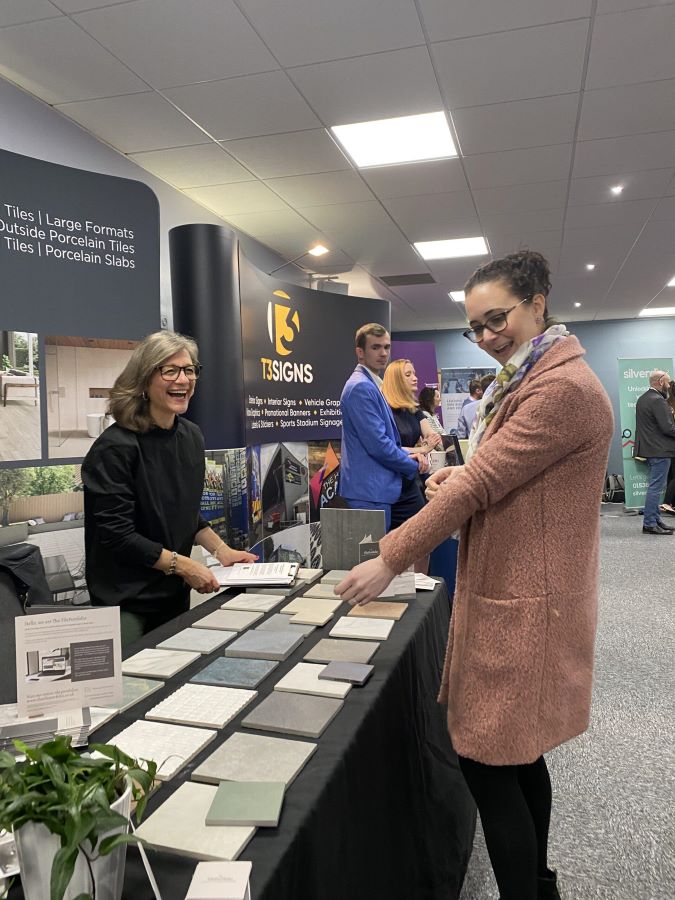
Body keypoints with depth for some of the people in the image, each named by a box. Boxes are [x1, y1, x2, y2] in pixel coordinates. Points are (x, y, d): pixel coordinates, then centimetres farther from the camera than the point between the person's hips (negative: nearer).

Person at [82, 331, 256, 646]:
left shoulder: (192, 437, 3)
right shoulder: (115, 447, -19)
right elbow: (116, 534, -20)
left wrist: (221, 549, 1)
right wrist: (182, 565, -18)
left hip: (176, 594, 7)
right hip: (126, 602, -7)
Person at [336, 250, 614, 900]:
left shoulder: (564, 388, -19)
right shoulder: (523, 382, 15)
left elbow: (480, 483, -22)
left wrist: (389, 560, -18)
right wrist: (463, 477, -2)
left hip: (523, 606, -10)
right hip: (509, 593, 10)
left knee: (486, 761, 0)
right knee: (518, 755, 21)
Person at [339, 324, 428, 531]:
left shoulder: (372, 385, 17)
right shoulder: (361, 386, -15)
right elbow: (378, 444, -20)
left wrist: (409, 455, 3)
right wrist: (414, 466, -7)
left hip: (377, 489, 10)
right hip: (369, 491, -10)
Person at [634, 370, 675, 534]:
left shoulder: (642, 399, 12)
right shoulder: (658, 401, -18)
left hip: (649, 448, 10)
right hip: (660, 450, -10)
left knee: (655, 487, 16)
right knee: (656, 487, -5)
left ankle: (655, 520, 22)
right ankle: (649, 524, -2)